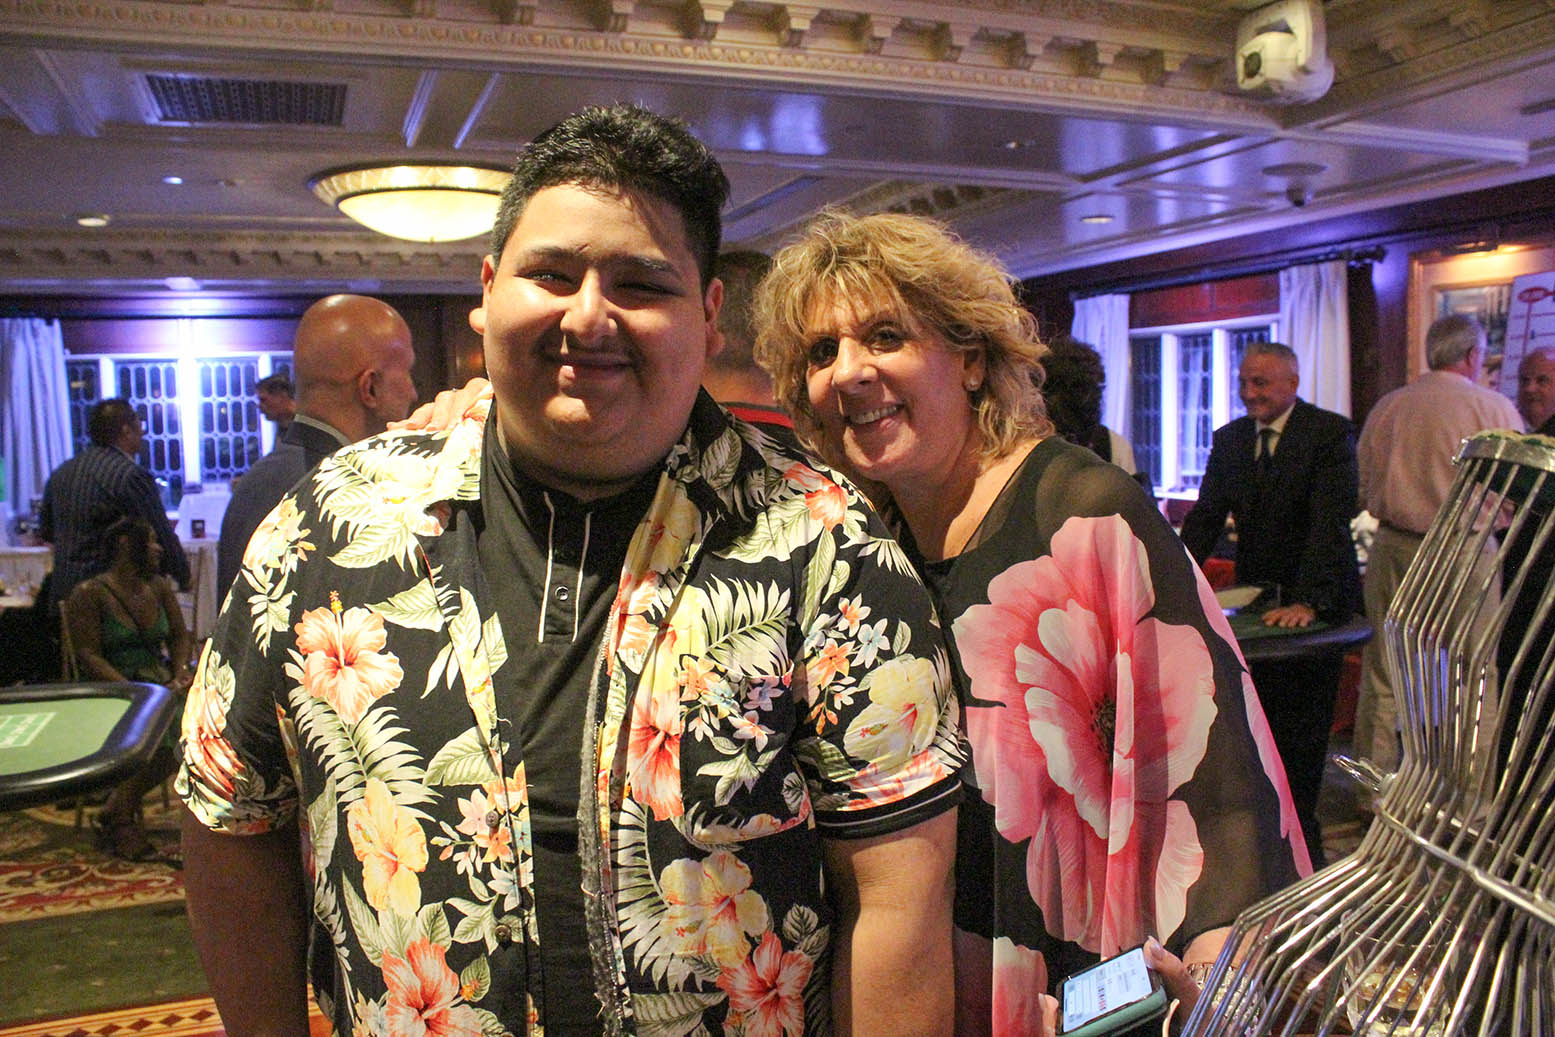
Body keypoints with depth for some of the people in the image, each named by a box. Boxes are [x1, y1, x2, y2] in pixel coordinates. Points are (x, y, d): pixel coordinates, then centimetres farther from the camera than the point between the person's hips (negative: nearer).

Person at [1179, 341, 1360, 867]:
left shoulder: (1331, 434, -10)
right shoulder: (1229, 438, 7)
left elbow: (1332, 522, -19)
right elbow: (1205, 517, 5)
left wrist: (1308, 602, -29)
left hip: (1316, 604, -4)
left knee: (1301, 728, 1)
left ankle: (1297, 839, 16)